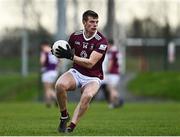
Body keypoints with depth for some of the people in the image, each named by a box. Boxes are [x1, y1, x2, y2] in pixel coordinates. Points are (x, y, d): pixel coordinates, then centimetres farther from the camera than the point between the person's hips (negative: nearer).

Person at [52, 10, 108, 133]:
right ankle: (64, 116, -7)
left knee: (87, 96, -36)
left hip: (93, 78, -3)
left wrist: (71, 56, -30)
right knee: (60, 85, -30)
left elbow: (90, 63, -23)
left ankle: (71, 127, -32)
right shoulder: (75, 36, 0)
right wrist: (58, 53, -6)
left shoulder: (101, 41, -15)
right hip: (76, 72, 3)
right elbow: (69, 52, 17)